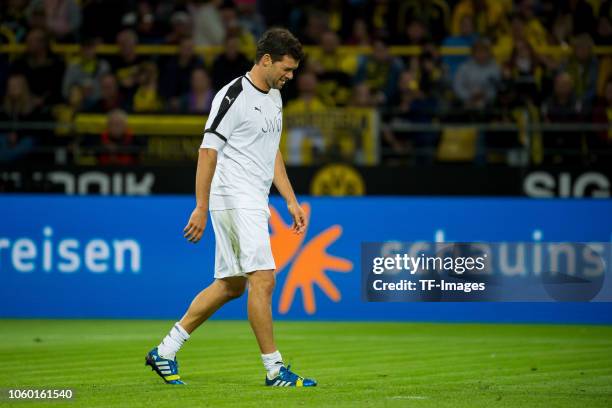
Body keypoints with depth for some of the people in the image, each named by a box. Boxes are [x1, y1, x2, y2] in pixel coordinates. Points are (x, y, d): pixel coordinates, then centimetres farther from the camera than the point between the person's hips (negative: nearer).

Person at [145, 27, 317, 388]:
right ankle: (274, 369, -8)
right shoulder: (233, 96, -13)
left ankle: (165, 352, 17)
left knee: (231, 284, 11)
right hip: (235, 198, -9)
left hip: (255, 202, 10)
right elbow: (208, 151, -15)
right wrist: (201, 208, -18)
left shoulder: (274, 97, 15)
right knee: (263, 279, -12)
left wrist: (292, 201, 18)